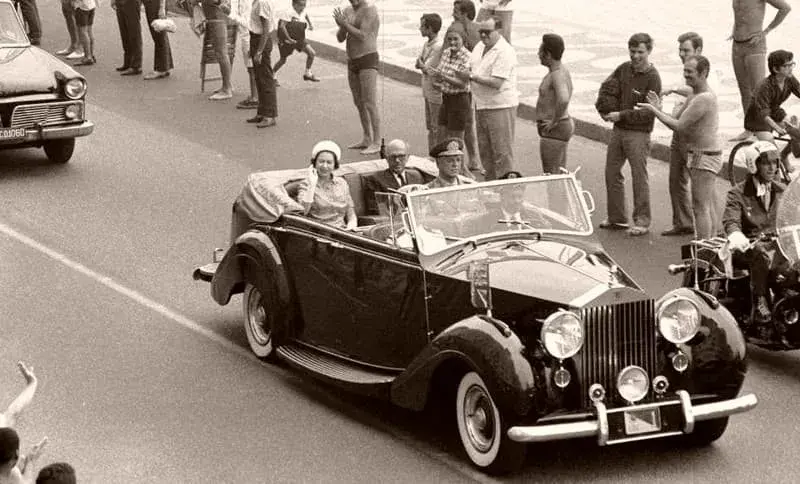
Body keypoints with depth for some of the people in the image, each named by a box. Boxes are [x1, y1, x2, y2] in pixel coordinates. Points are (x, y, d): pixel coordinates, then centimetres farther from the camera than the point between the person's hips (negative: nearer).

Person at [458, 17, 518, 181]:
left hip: (500, 106, -9)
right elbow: (474, 69, 21)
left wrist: (471, 76, -24)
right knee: (484, 149, 16)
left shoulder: (504, 52, -18)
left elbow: (497, 83, -25)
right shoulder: (480, 46, 9)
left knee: (502, 151, -3)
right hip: (481, 105, 9)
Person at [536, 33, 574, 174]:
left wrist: (554, 121, -27)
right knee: (560, 174, 15)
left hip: (554, 131, -10)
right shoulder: (560, 71, 10)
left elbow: (563, 99, -40)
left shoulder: (558, 75, -22)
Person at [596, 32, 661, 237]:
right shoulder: (624, 69, 7)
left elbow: (649, 112, -17)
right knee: (612, 173, 11)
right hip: (618, 129, 7)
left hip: (638, 133, -7)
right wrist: (608, 110, -2)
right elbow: (606, 88, 15)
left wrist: (621, 115, -17)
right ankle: (617, 218, 22)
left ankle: (642, 221, 5)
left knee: (639, 177, -2)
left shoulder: (652, 78, -13)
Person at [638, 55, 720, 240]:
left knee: (701, 208, -9)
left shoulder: (704, 99, -21)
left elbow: (679, 126, -21)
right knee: (709, 207, 14)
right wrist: (659, 108, -3)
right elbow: (678, 121, 11)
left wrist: (654, 110, -14)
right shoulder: (695, 96, 13)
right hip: (701, 157, 11)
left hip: (704, 158, -11)